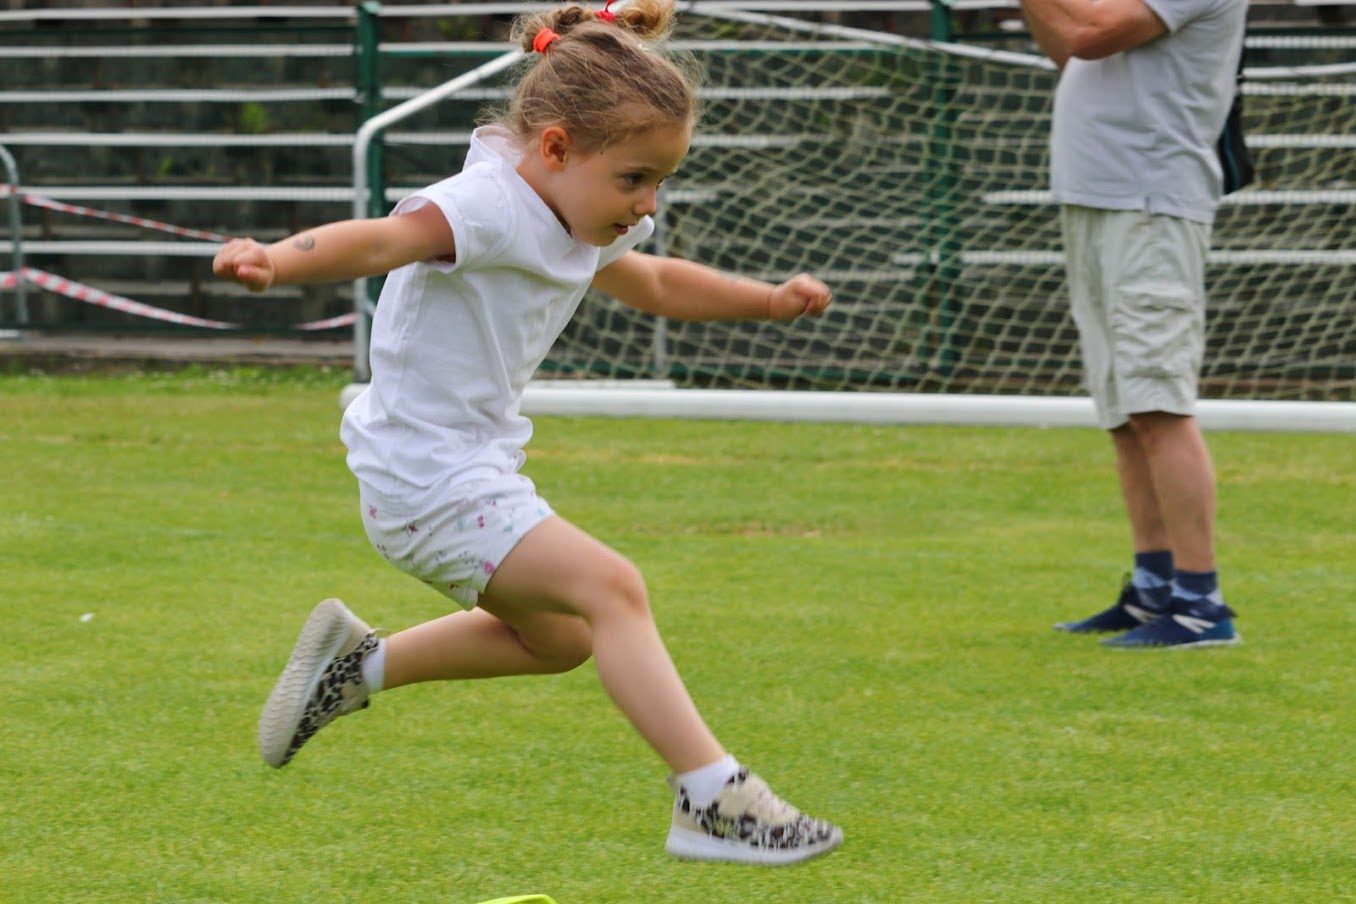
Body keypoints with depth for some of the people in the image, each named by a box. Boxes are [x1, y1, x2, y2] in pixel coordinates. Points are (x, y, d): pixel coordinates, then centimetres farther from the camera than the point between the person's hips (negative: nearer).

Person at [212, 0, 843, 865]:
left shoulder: (582, 230, 9)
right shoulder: (491, 208, -23)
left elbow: (655, 282, 31)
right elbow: (384, 238, -42)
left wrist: (769, 299, 27)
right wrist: (280, 259, -60)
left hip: (473, 470, 11)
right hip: (428, 483, -11)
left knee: (557, 637, 24)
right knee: (609, 587, -21)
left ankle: (358, 663, 34)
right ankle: (712, 800, -23)